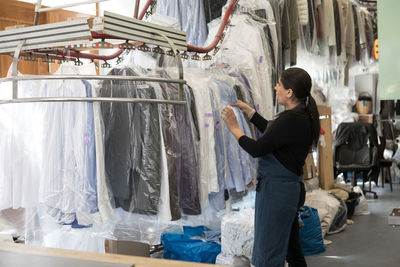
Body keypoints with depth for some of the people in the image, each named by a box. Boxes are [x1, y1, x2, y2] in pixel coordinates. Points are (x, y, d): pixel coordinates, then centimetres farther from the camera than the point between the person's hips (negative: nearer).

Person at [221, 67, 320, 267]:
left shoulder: (292, 119, -22)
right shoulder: (302, 116, 9)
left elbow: (257, 149, -20)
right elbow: (271, 132, 25)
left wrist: (234, 129, -6)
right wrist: (249, 112, 28)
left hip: (276, 190, -10)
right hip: (290, 188, 10)